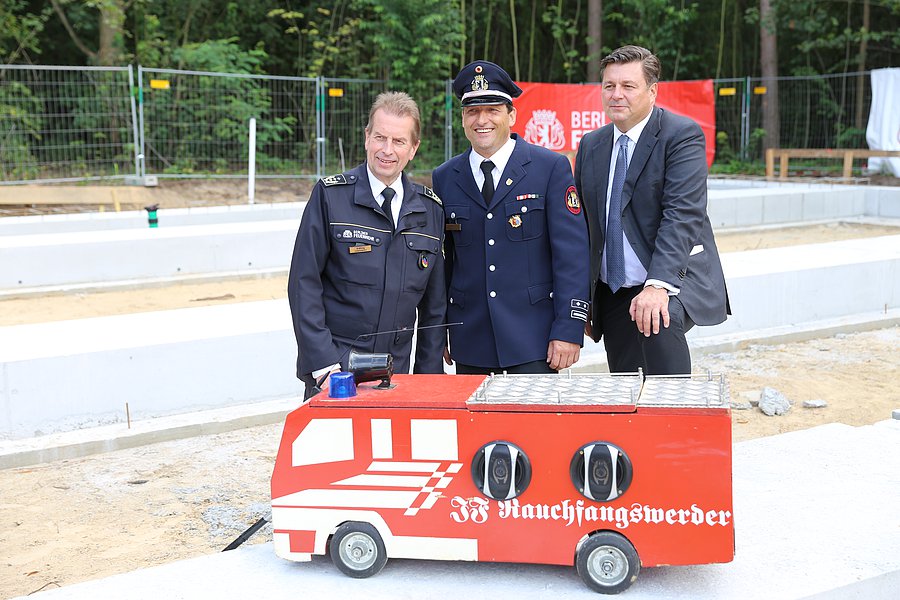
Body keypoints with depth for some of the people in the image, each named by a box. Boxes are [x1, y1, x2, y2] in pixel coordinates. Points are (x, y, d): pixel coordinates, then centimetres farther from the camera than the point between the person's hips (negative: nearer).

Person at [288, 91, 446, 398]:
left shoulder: (430, 209, 6)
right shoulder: (329, 195, -4)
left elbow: (434, 303, 10)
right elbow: (304, 283, -6)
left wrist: (428, 377, 5)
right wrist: (323, 363, -13)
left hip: (395, 373, 3)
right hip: (333, 366, -3)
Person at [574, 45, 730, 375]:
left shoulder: (682, 134, -8)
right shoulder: (590, 146, 11)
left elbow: (683, 214, -20)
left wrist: (658, 285, -31)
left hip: (671, 283, -5)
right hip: (611, 295, 6)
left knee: (658, 324, -37)